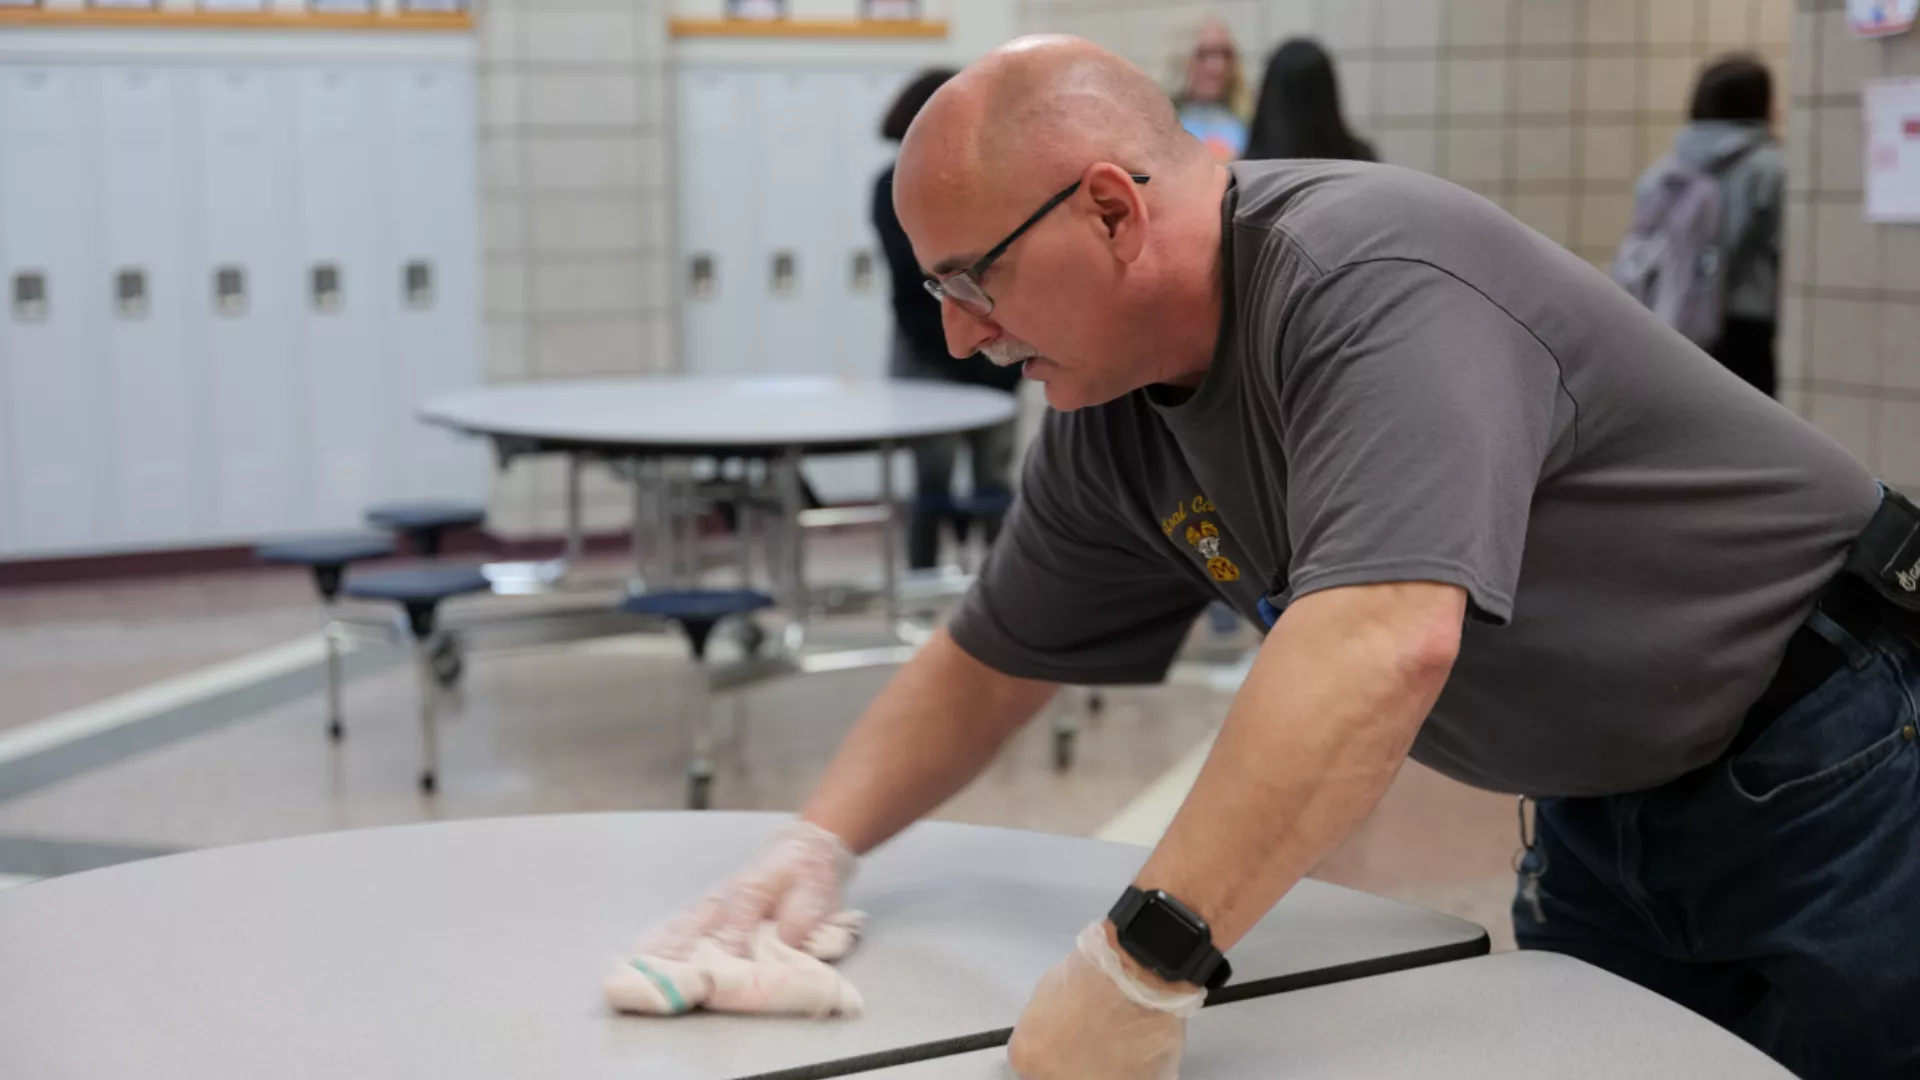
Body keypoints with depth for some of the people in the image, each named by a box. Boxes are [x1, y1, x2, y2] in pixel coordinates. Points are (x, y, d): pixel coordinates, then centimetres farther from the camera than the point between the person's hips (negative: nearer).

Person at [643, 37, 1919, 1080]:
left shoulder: (1370, 277, -29)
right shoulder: (1110, 425, -2)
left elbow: (1384, 641, -42)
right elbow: (987, 664, 11)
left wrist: (1141, 967, -44)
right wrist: (822, 842, -3)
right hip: (1603, 809, 7)